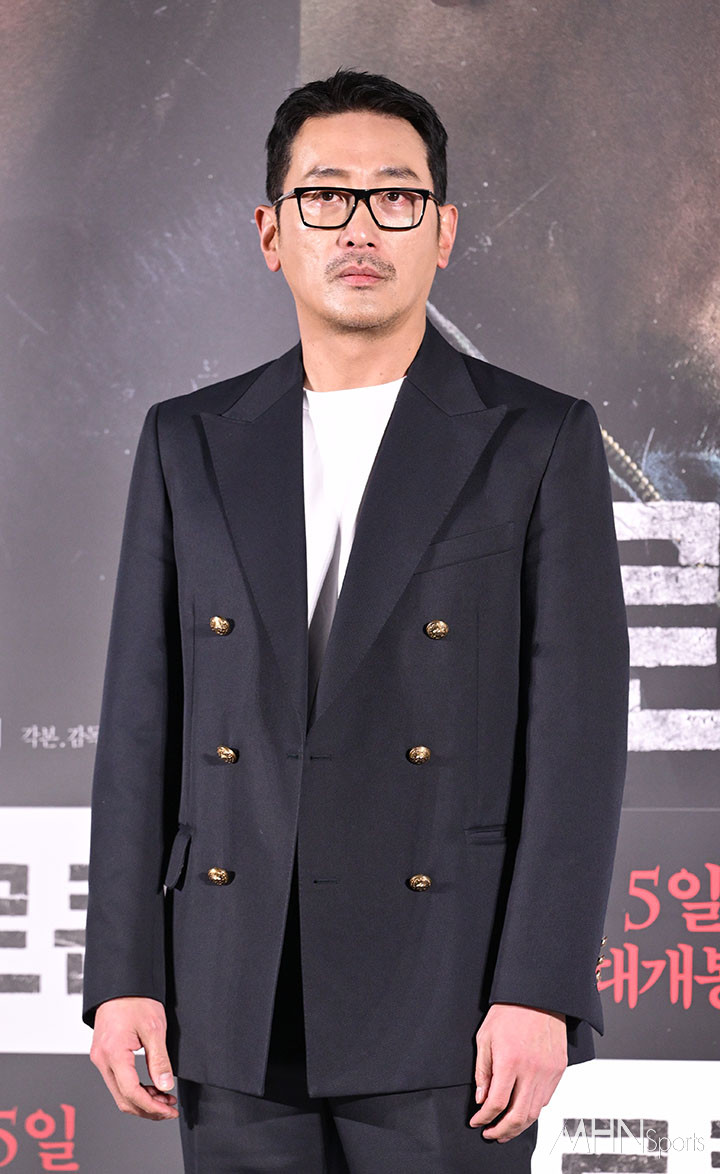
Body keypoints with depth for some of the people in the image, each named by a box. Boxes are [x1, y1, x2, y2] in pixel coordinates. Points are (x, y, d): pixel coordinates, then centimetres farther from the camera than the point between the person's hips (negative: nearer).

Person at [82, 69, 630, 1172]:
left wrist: (541, 994, -13)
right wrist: (123, 976, 1)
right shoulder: (190, 443, 10)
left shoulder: (541, 442, 0)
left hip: (449, 996, -3)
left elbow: (576, 731, -5)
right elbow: (143, 720, 8)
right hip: (238, 1005, 3)